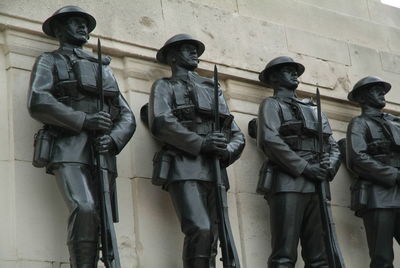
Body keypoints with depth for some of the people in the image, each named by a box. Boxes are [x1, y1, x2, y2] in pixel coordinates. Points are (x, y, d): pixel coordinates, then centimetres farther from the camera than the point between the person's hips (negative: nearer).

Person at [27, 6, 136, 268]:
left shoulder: (105, 69, 28)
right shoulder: (49, 61, 14)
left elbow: (127, 117, 18)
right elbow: (38, 102, -6)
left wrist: (112, 139, -5)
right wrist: (84, 120, -15)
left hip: (102, 153, 5)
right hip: (68, 148, -5)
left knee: (98, 219, -5)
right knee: (85, 210, -26)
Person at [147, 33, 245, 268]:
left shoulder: (214, 89, 27)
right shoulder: (165, 86, 14)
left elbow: (237, 134, 21)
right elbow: (161, 123, -6)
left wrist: (227, 151, -3)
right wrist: (201, 144, -16)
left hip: (214, 171, 5)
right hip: (185, 167, -5)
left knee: (211, 237, -1)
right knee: (200, 231, -22)